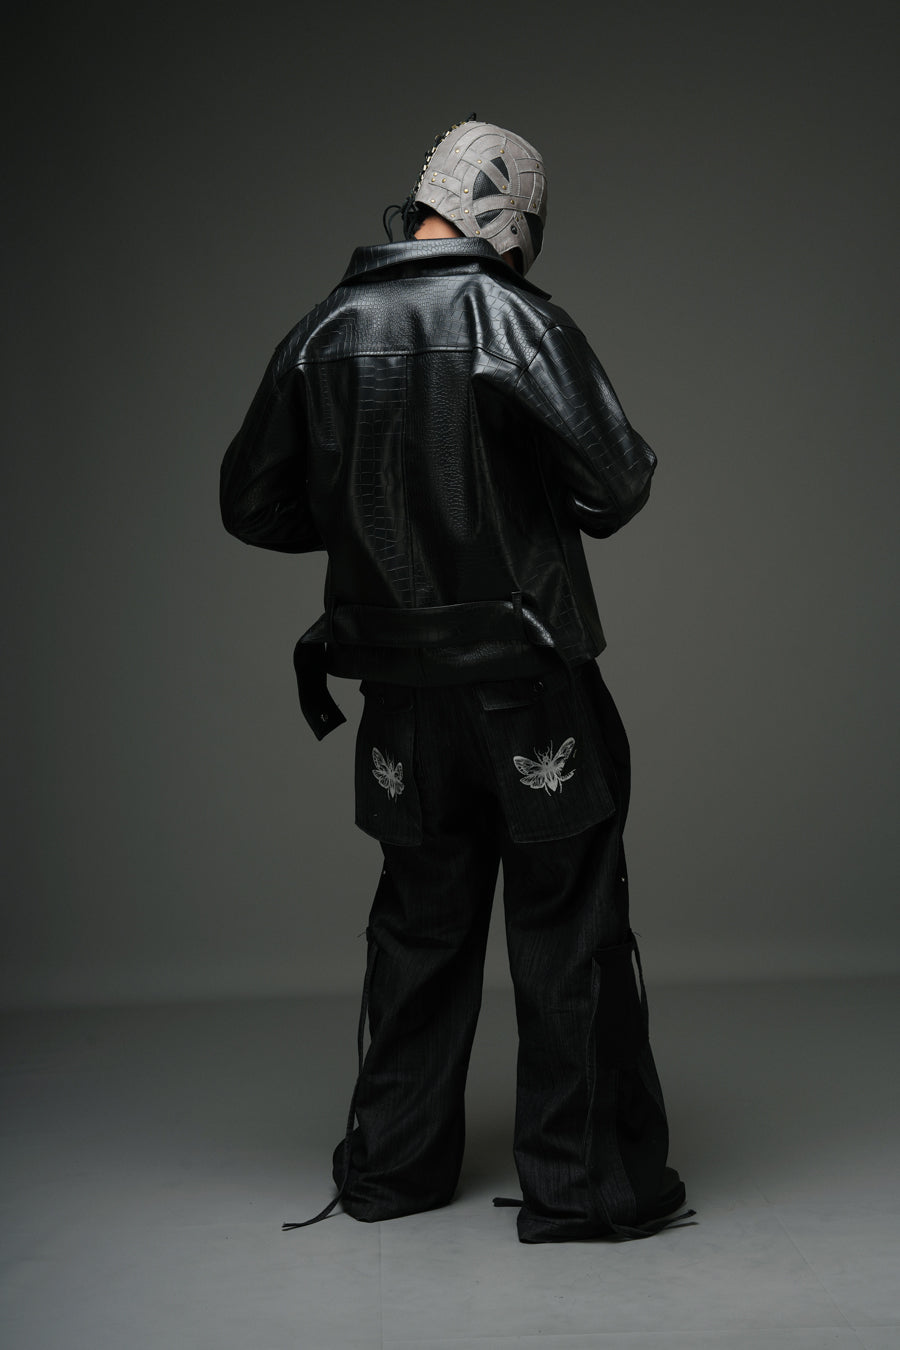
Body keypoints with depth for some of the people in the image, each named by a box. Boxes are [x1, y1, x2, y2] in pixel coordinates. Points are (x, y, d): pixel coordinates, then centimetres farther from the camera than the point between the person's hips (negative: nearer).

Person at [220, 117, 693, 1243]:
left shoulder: (321, 335, 4)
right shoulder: (514, 319, -11)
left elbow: (254, 504, 9)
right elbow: (619, 481, -16)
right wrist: (557, 504, 7)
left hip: (402, 696, 5)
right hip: (528, 686, -5)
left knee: (419, 927, 17)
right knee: (569, 936, 5)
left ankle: (392, 1166, 26)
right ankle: (585, 1183, 12)